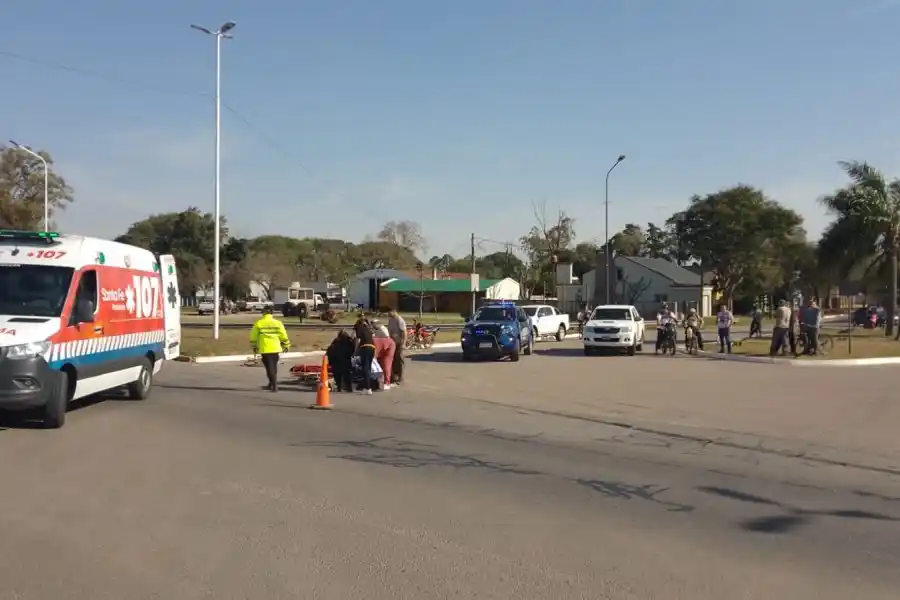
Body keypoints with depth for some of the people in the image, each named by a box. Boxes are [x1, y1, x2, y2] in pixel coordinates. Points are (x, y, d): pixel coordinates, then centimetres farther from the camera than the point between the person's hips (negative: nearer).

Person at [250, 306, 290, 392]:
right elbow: (284, 336, 1)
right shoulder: (278, 323, 0)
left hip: (264, 349, -2)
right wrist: (286, 345, 15)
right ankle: (272, 384, 29)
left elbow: (253, 337, 5)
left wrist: (254, 347, 19)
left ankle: (274, 385, -11)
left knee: (269, 366, -1)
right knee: (273, 366, 17)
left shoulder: (258, 323, -2)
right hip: (275, 348, 2)